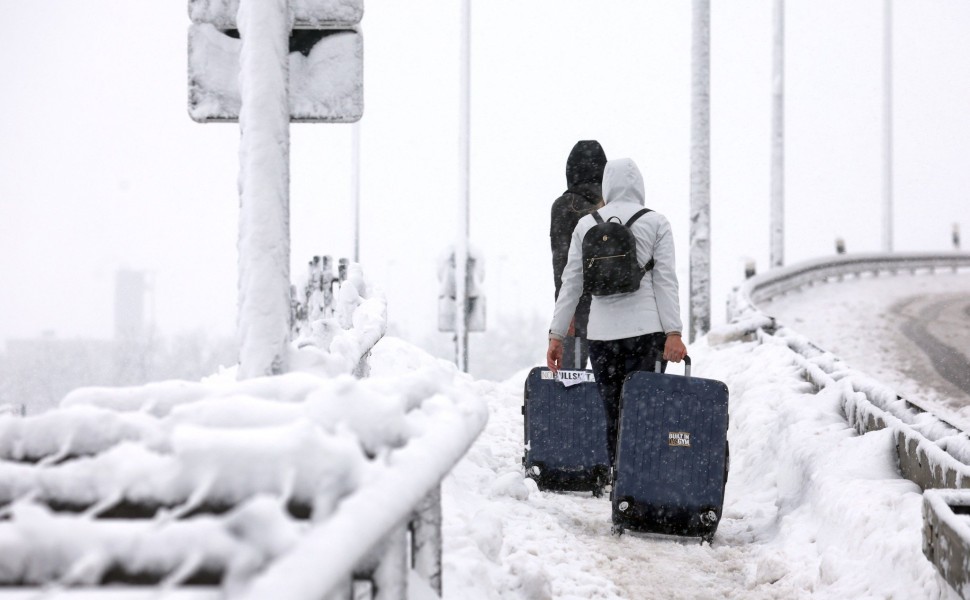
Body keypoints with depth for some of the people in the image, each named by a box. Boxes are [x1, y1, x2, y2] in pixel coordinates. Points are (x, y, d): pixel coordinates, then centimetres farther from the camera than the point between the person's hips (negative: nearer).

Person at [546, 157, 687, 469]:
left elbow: (571, 283, 8)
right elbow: (665, 280, -3)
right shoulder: (656, 223, 2)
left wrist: (556, 334, 10)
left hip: (601, 332, 2)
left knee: (611, 411, 7)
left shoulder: (586, 225, 8)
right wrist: (673, 333, -6)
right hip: (646, 329, -2)